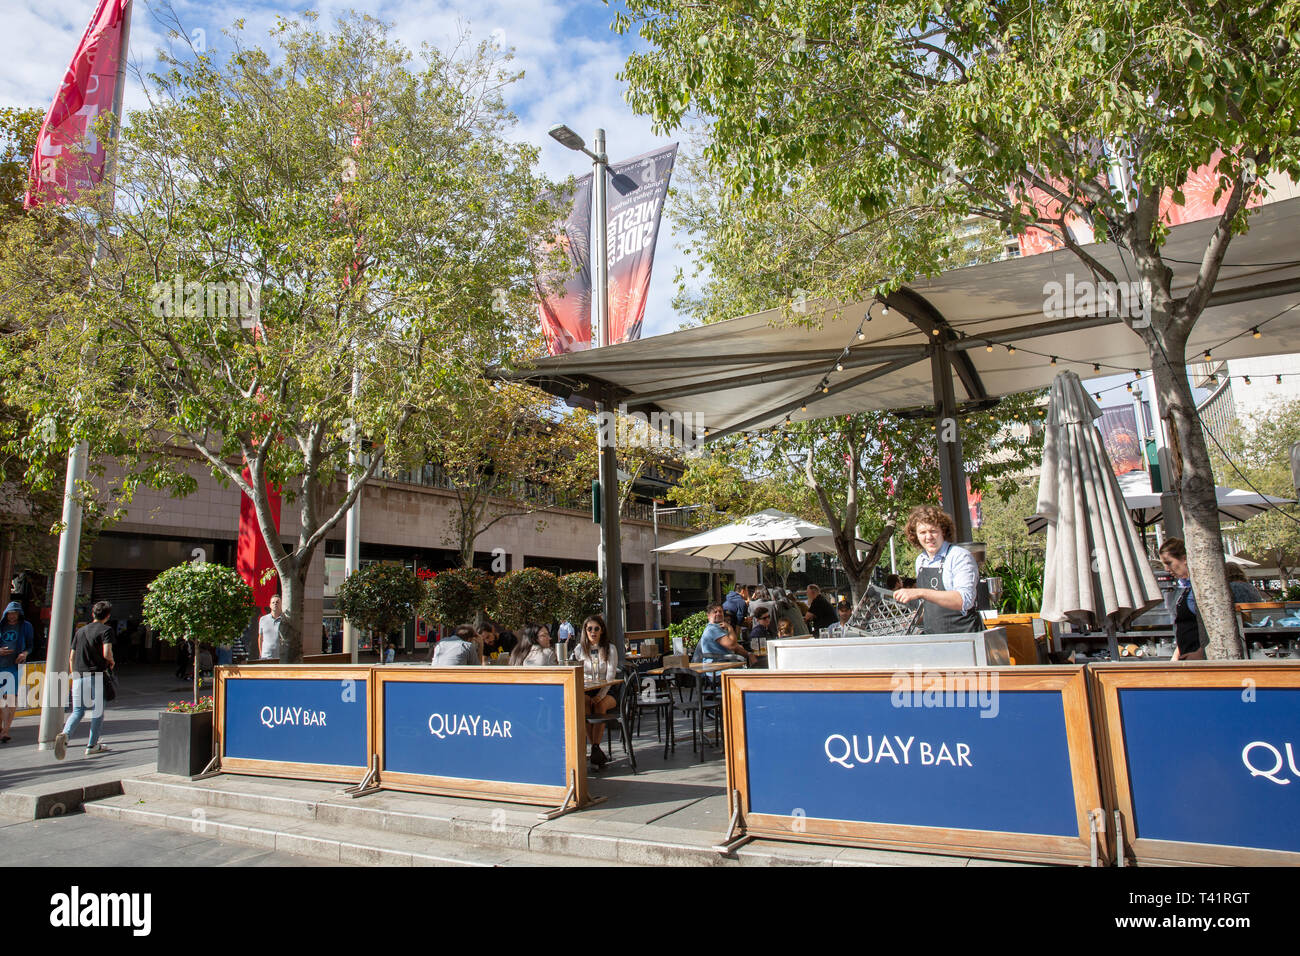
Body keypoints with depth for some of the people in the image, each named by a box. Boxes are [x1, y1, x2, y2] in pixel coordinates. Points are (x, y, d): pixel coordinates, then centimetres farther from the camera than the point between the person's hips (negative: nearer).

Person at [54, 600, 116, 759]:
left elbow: (71, 657, 16)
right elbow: (106, 653, -17)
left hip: (78, 675, 5)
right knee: (98, 711, 8)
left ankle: (65, 734, -21)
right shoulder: (106, 630, -4)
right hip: (97, 675, -5)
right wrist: (112, 662, 4)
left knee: (78, 710, 7)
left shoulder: (80, 631, 15)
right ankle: (92, 746, 12)